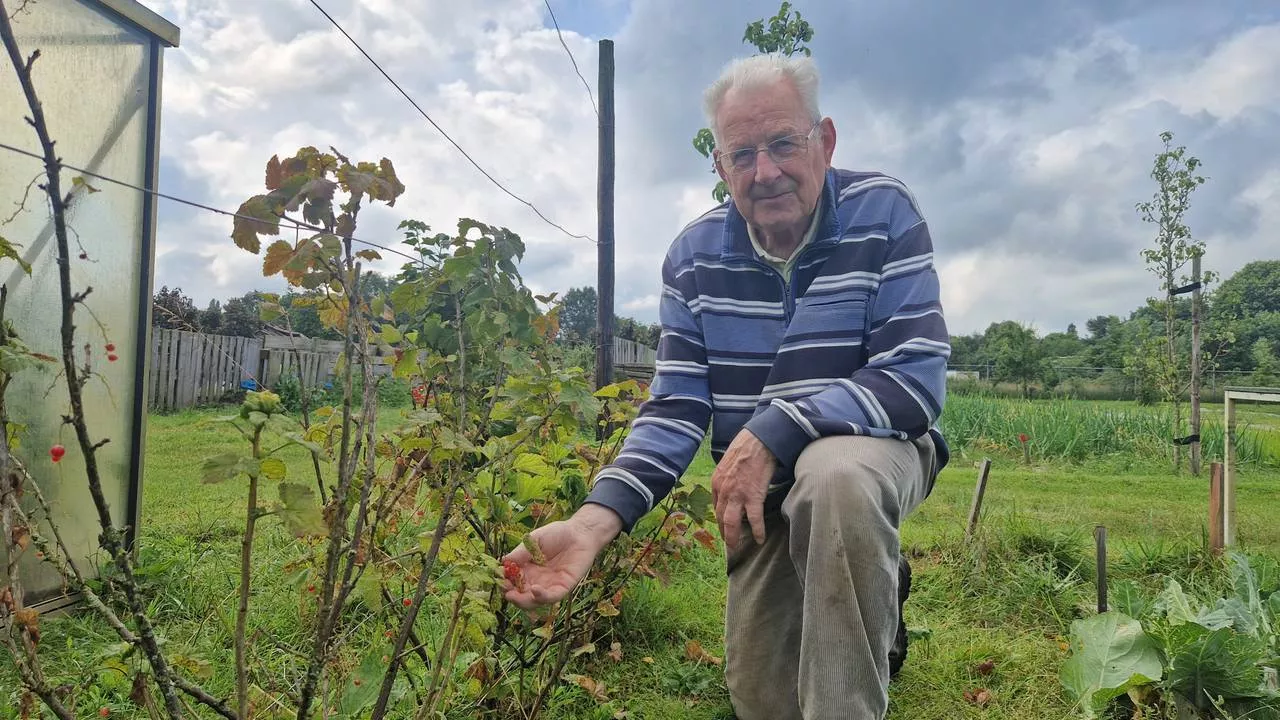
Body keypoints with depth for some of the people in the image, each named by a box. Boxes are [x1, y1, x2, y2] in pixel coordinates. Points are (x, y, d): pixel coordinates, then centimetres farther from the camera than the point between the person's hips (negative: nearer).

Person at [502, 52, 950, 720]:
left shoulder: (883, 214, -15)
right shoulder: (695, 254, -6)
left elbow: (915, 380, -22)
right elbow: (674, 408, -10)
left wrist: (772, 433, -33)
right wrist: (595, 520, -26)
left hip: (876, 445, -3)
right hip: (761, 487, 4)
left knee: (836, 475, -40)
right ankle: (870, 599, 35)